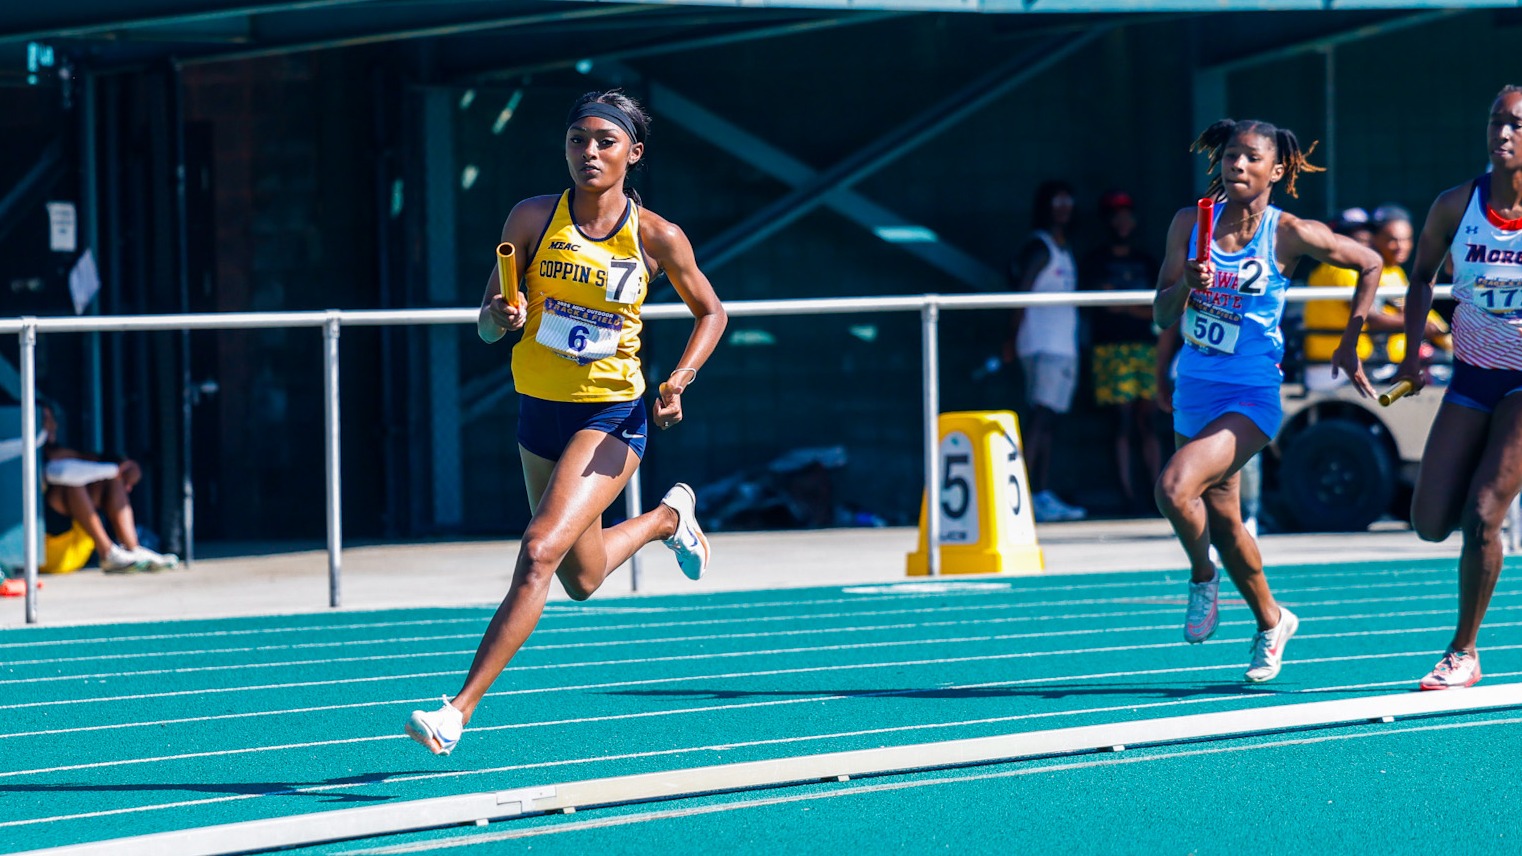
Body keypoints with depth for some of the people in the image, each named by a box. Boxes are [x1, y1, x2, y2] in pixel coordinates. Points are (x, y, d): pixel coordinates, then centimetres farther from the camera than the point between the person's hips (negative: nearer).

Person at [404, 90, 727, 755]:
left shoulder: (657, 238, -9)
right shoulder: (533, 219, -6)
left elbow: (710, 312, 7)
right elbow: (487, 323, -1)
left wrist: (680, 380, -9)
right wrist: (500, 317, -25)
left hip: (612, 417, -4)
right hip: (539, 408, 4)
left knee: (539, 551, -22)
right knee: (582, 579, 20)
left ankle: (460, 708, -20)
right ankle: (667, 518, 52)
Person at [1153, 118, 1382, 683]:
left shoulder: (1290, 234, -11)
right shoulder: (1191, 223, 0)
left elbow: (1369, 264, 3)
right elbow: (1163, 316, 0)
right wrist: (1186, 282, -21)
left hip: (1249, 398, -5)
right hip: (1195, 390, 5)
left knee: (1174, 487, -26)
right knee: (1223, 521, 15)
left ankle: (1202, 575, 2)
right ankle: (1270, 622, 37)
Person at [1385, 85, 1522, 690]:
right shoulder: (1456, 206, -7)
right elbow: (1422, 275, 10)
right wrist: (1412, 352, 1)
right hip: (1473, 374, 4)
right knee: (1432, 524, 0)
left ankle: (1464, 651, 2)